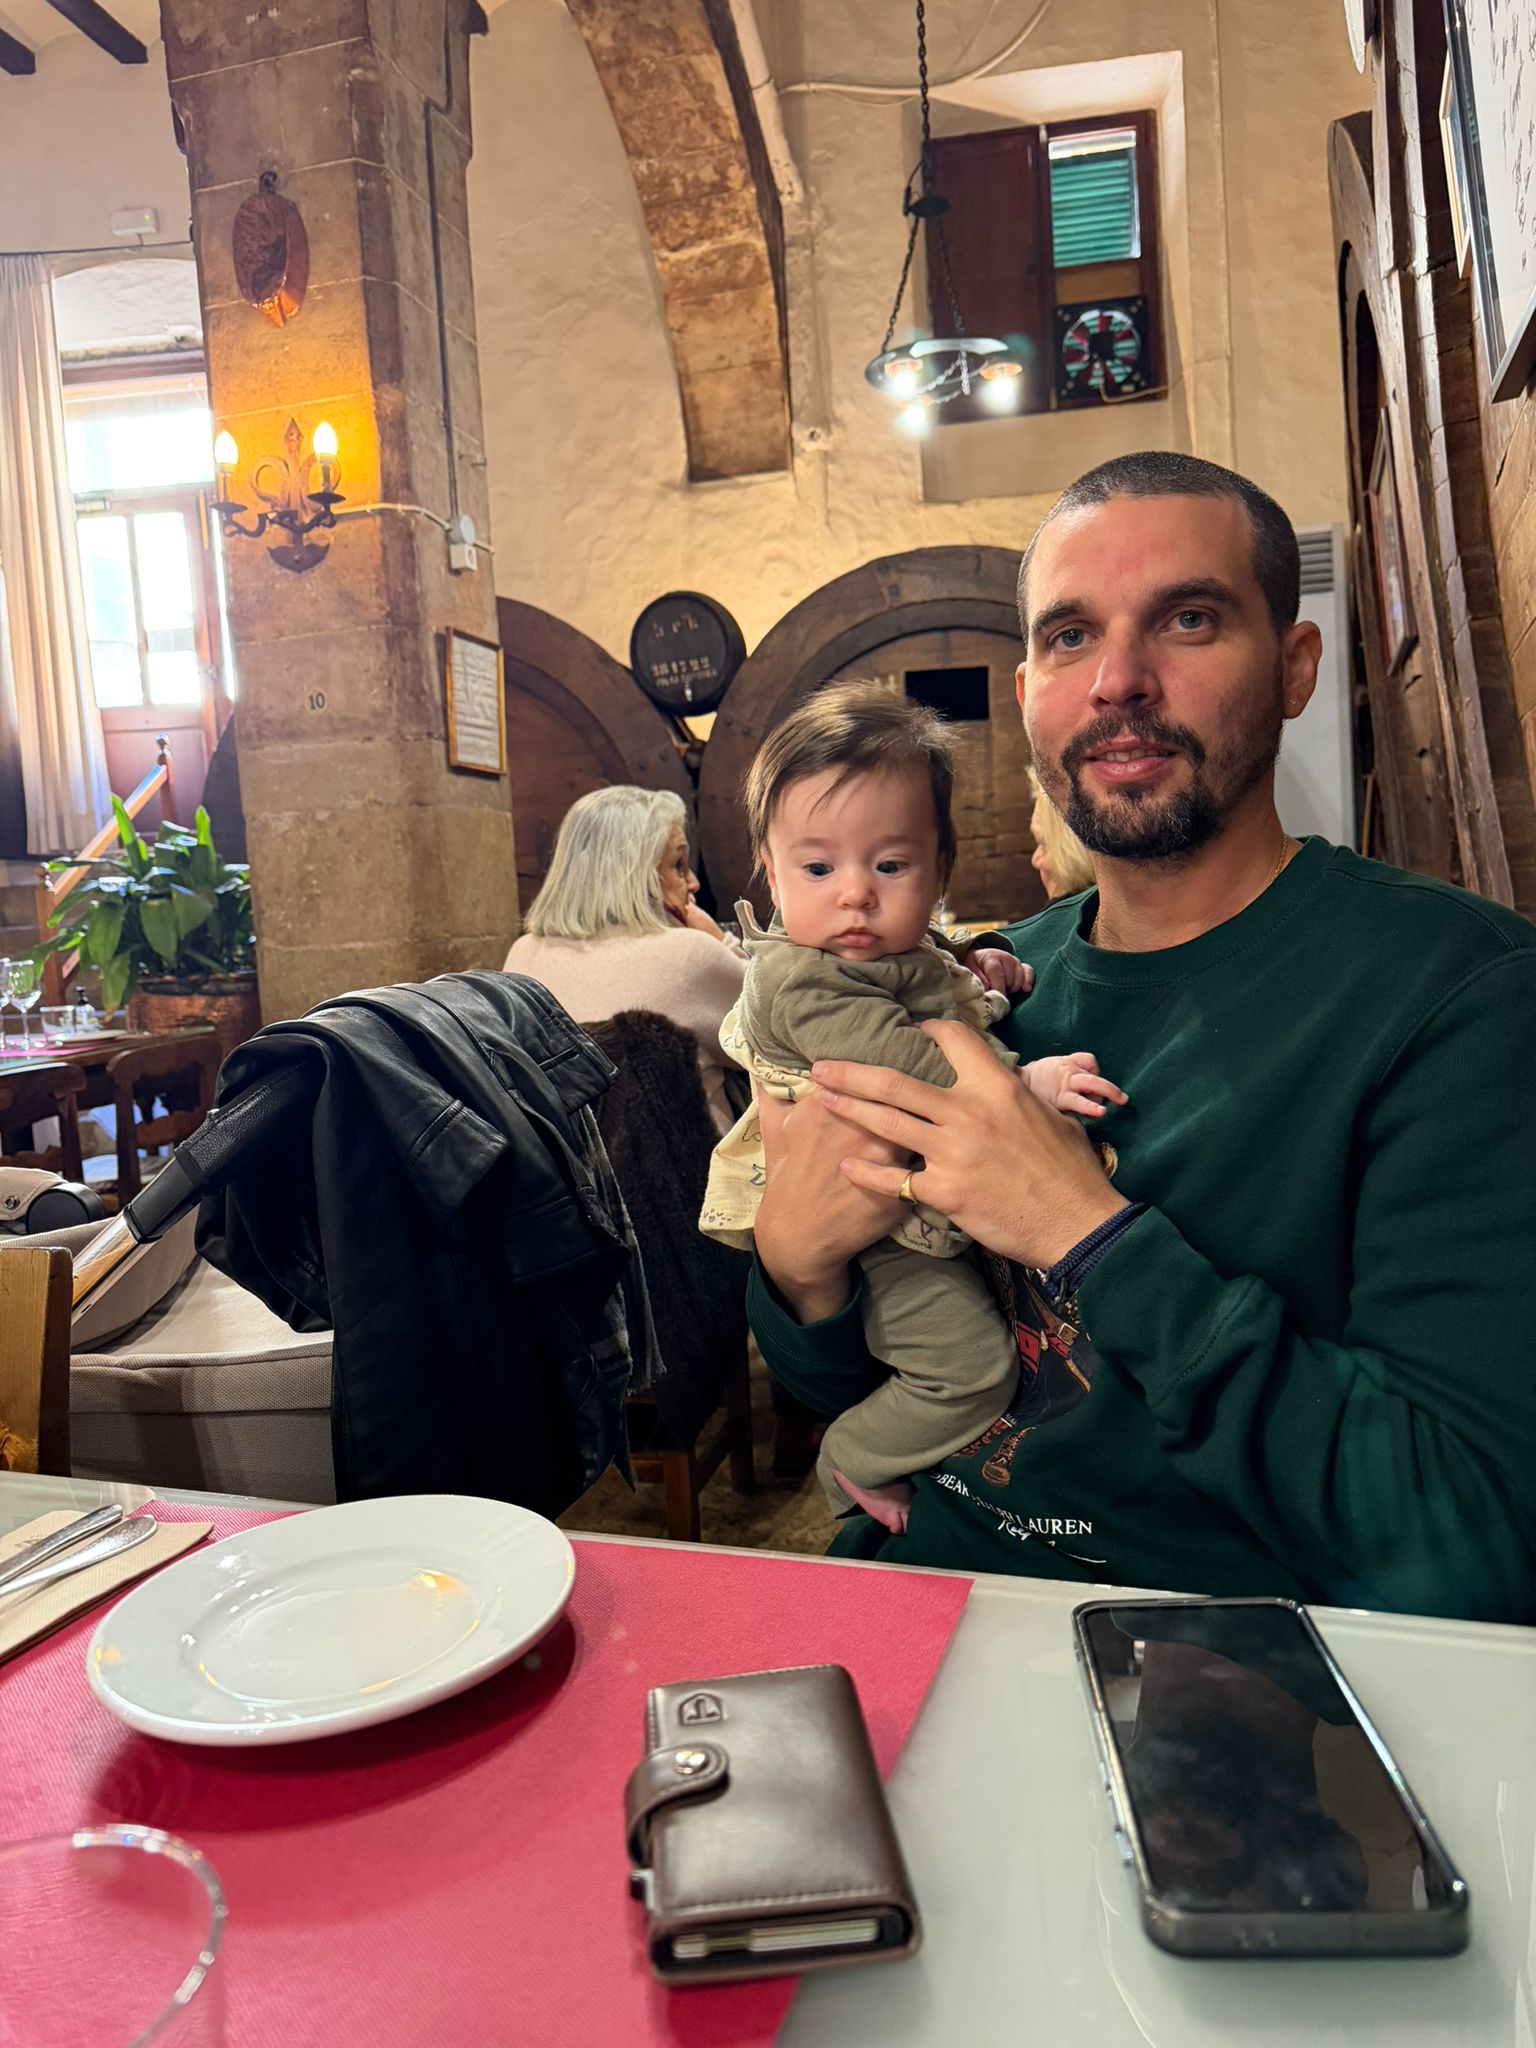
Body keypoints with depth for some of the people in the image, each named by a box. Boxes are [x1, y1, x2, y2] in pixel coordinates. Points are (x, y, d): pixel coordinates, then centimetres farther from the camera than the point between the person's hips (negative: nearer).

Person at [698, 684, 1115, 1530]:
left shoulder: (910, 953, 5)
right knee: (971, 1364, -13)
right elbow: (904, 1065, -34)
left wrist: (983, 980, 6)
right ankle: (855, 1460, 11)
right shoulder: (798, 981, -24)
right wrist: (1022, 1082, -38)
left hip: (936, 1210, 9)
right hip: (870, 1232, -9)